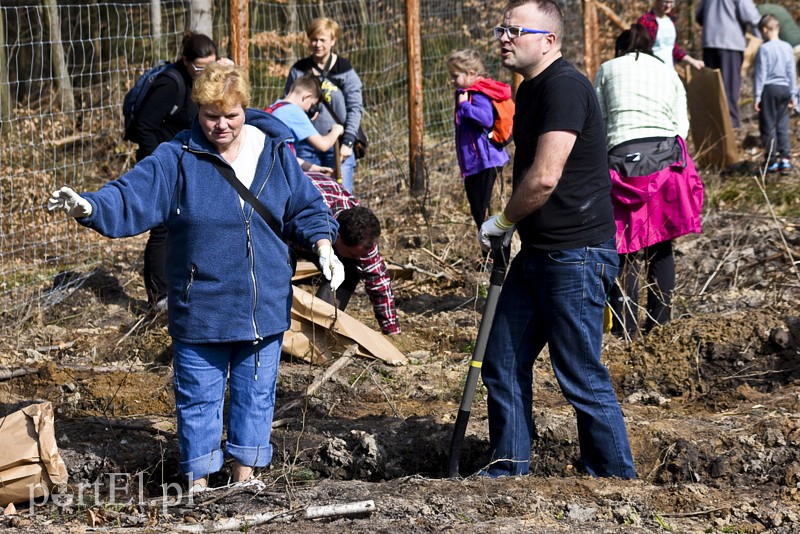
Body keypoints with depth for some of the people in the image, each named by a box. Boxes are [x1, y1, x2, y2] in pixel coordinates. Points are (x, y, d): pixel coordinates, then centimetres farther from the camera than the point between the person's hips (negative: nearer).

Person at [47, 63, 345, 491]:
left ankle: (244, 476, 30)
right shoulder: (177, 159, -9)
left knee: (256, 393, 14)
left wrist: (323, 247, -5)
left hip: (265, 307, 3)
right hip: (200, 308, -3)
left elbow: (305, 208, 12)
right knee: (199, 396, 6)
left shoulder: (275, 152, 2)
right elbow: (130, 198, -19)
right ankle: (198, 484, 21)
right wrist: (88, 207, -38)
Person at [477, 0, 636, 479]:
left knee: (582, 378, -4)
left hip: (576, 255, -10)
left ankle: (618, 483, 9)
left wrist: (503, 221, -8)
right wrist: (511, 226, 14)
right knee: (504, 364, 13)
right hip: (537, 254, 10)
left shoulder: (565, 86, -17)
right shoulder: (530, 89, 15)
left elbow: (545, 178, -24)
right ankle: (508, 472, 24)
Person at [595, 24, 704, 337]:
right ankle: (660, 323, 11)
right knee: (661, 246, 10)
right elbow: (682, 126, 13)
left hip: (623, 156, -2)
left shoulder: (608, 70, 16)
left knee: (624, 246, 2)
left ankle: (624, 327, 2)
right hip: (667, 156, 2)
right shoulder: (670, 75, 22)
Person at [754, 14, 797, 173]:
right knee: (783, 126, 10)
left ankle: (772, 161, 2)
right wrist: (793, 94, 18)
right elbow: (792, 73, 11)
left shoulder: (764, 48, -10)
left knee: (768, 127, 1)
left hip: (769, 89, -5)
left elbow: (760, 74, -10)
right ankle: (785, 159, 7)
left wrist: (757, 96, -5)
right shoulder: (788, 48, 6)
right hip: (784, 89, 5)